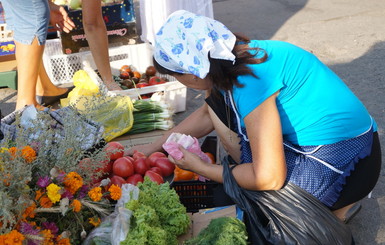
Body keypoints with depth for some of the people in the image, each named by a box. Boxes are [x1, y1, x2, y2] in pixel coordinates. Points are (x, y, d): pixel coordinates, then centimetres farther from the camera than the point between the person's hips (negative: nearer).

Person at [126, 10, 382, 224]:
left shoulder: (251, 80, -30)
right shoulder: (230, 60, -4)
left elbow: (269, 178, -29)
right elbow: (206, 114, 17)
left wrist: (201, 168, -14)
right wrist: (154, 146, 17)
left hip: (346, 162, -8)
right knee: (217, 103, 6)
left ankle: (337, 205, 6)